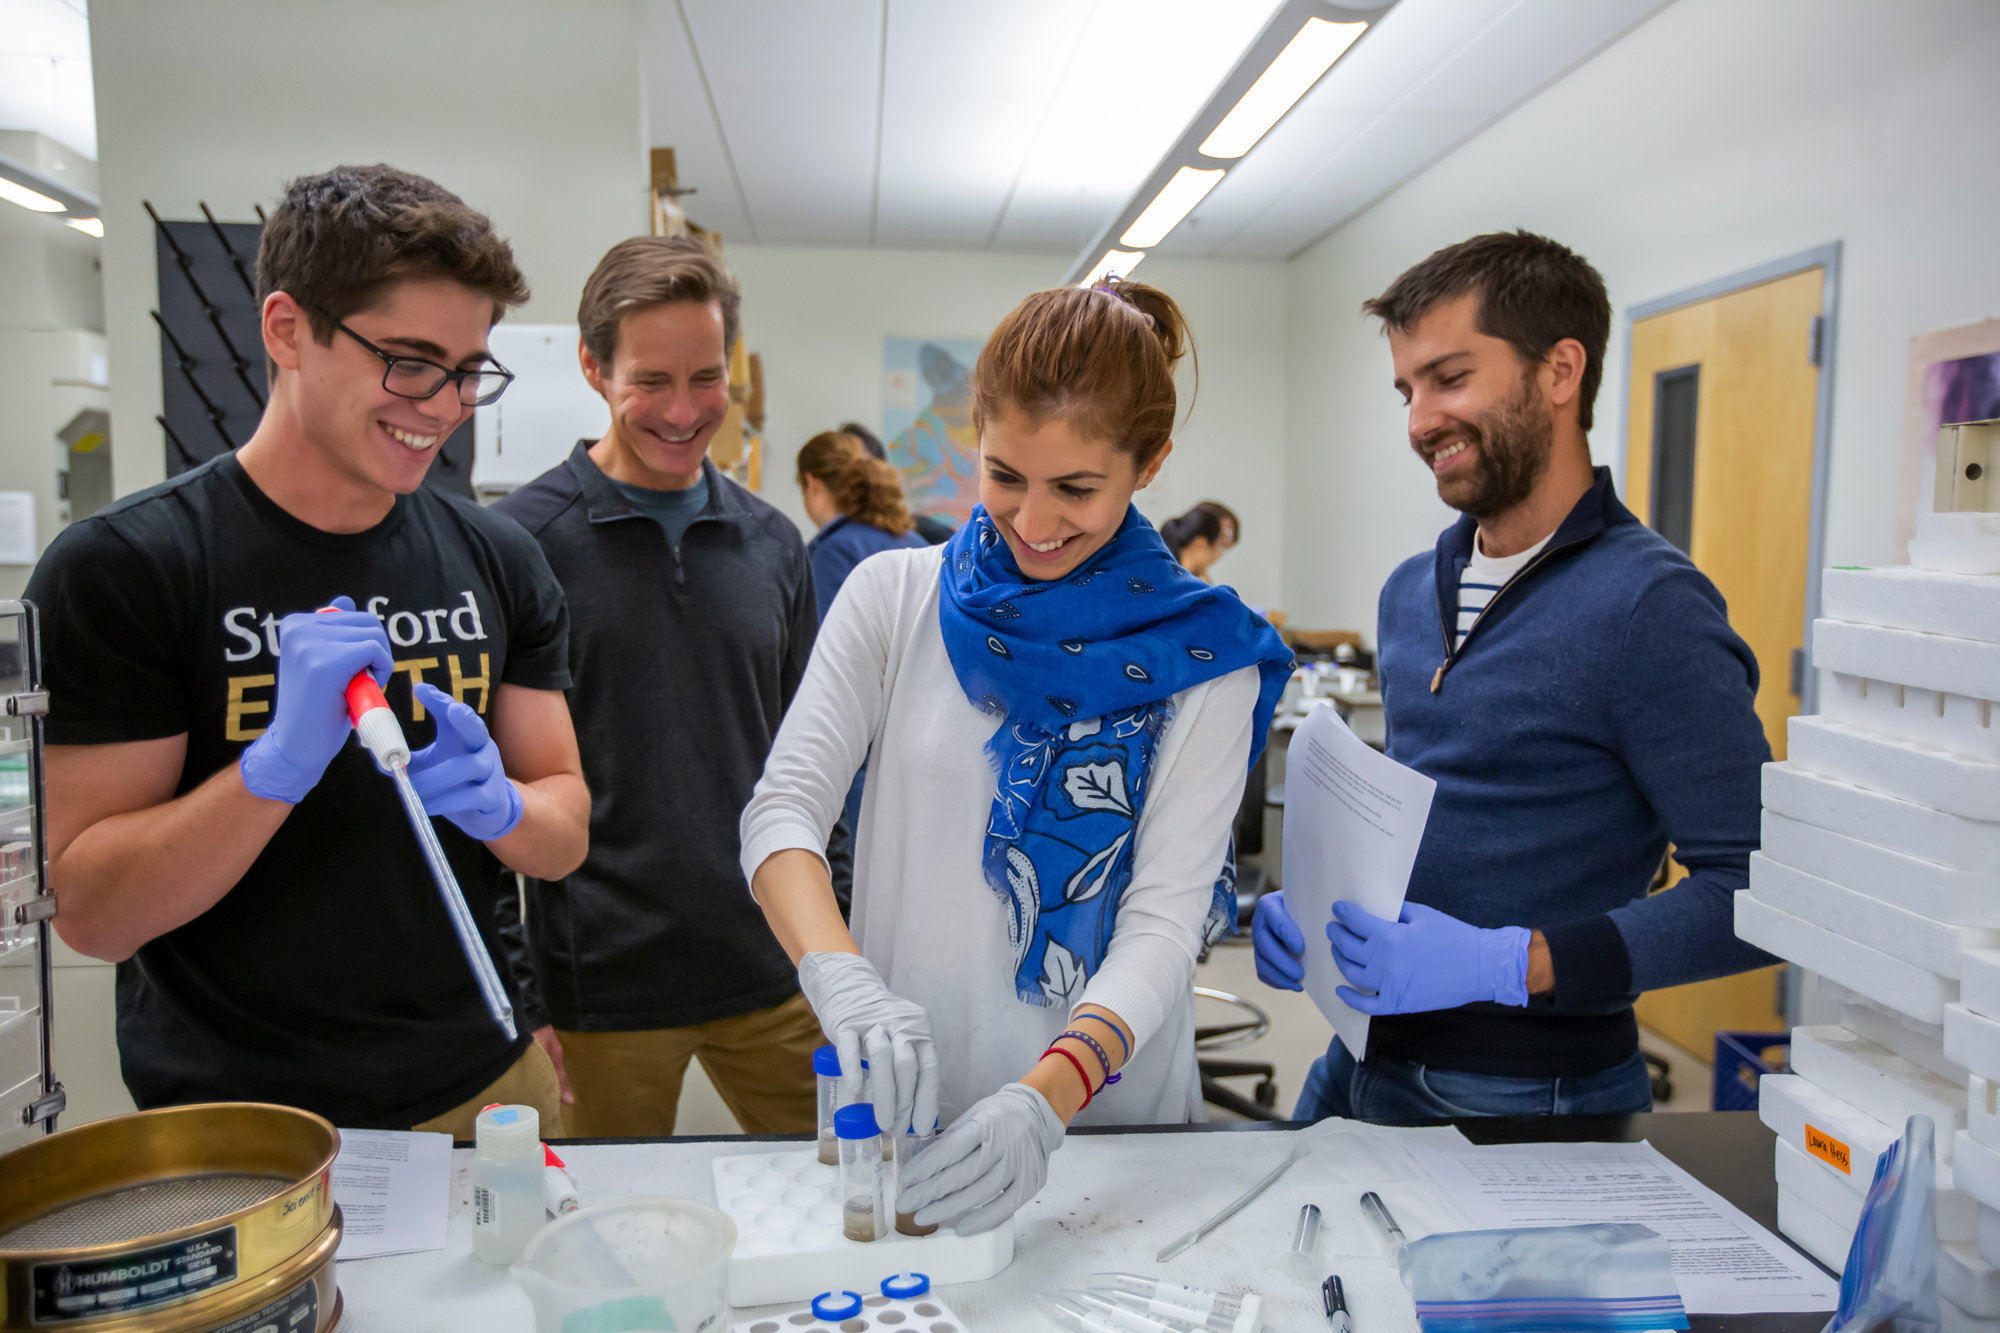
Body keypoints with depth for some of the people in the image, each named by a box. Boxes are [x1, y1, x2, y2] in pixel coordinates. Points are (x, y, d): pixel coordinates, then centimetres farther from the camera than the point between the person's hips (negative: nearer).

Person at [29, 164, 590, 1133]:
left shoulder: (497, 563, -1)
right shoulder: (118, 569, -12)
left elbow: (565, 831, 2)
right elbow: (87, 914, -13)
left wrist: (496, 804, -19)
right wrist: (280, 763, -28)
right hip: (238, 1131, -3)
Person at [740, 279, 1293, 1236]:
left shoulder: (1200, 658, -7)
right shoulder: (895, 598, -3)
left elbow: (1167, 916, -13)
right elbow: (784, 808, -10)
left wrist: (1049, 1095, -29)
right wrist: (842, 977, -29)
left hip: (1110, 1122, 0)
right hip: (903, 1107, 1)